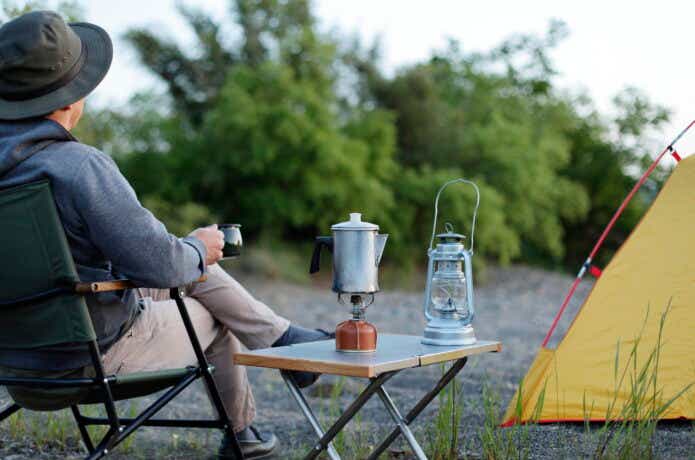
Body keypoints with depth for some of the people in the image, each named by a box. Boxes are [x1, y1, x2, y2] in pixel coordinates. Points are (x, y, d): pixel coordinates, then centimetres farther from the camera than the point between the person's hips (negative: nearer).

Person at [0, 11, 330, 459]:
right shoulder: (80, 167, -28)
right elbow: (161, 264, -26)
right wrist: (199, 248, -2)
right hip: (95, 357, -7)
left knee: (193, 266, 20)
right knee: (215, 317, 21)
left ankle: (281, 336, 32)